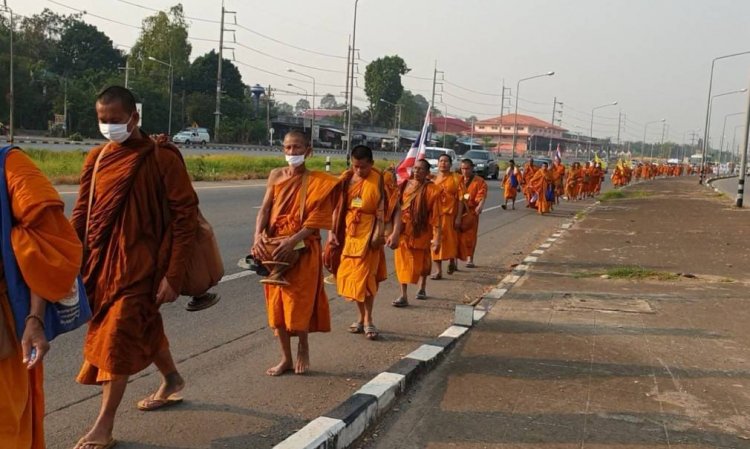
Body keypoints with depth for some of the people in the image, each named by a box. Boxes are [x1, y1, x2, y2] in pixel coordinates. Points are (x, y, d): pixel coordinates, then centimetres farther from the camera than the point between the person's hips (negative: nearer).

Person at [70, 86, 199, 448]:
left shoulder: (162, 159, -10)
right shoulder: (96, 159, 7)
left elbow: (185, 217, -11)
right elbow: (82, 214, 8)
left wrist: (173, 274, -15)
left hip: (139, 264, -6)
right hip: (101, 262, 6)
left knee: (118, 337, -5)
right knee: (143, 327, 20)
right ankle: (172, 380, 45)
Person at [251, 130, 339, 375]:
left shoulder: (316, 182, -4)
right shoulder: (276, 175, 7)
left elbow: (316, 220, -12)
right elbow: (265, 209, 0)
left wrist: (292, 241, -24)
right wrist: (258, 237, -17)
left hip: (303, 249, -4)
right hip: (273, 247, 4)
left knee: (299, 301, -3)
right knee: (276, 302, 6)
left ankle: (303, 346, 24)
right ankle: (286, 357, 19)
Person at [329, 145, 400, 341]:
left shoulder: (381, 181, -10)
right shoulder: (345, 179, 2)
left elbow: (396, 208, -10)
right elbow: (337, 207, 10)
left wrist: (395, 233, -21)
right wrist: (332, 231, 3)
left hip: (369, 235, -5)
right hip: (349, 235, 5)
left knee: (365, 277, -7)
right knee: (350, 277, 10)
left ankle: (368, 320, 8)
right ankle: (362, 316, 25)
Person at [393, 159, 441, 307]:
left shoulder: (432, 190, -11)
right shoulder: (405, 185, 3)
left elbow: (436, 216, -13)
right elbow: (397, 206, 8)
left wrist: (437, 237, -16)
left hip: (421, 232, -3)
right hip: (404, 231, 3)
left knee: (422, 262, 13)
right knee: (403, 263, 1)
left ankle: (422, 289, 34)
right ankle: (403, 296, 5)